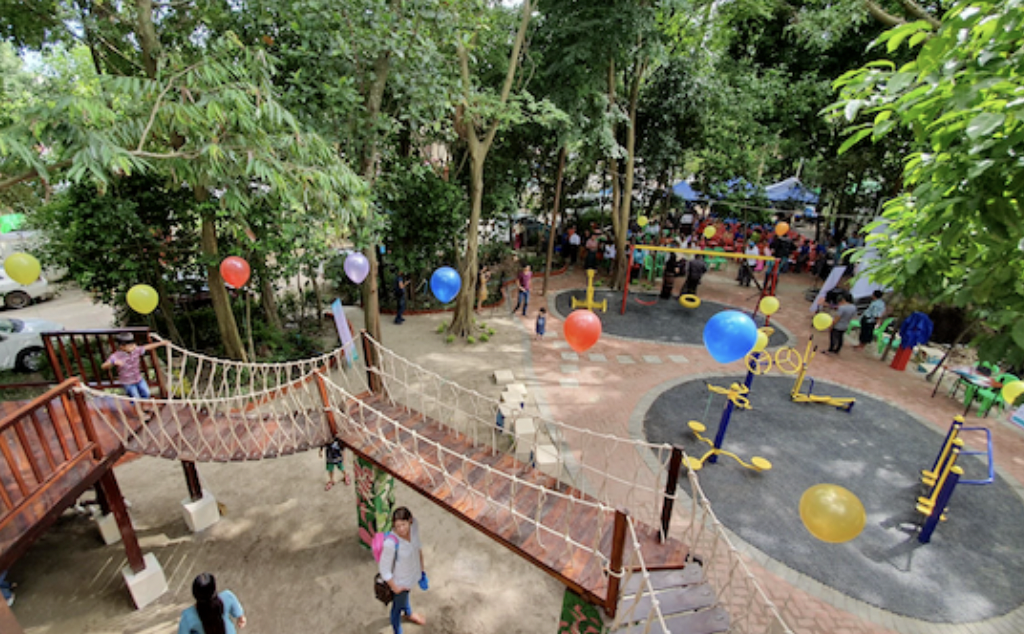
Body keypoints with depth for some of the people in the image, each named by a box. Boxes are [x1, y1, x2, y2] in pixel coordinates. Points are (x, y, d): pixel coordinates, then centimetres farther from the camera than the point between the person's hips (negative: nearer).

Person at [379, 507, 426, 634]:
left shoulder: (414, 525, -25)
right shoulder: (391, 543, -42)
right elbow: (384, 569, -25)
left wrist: (421, 569, 7)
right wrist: (394, 588, -10)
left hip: (413, 571, 5)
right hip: (400, 580, -5)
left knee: (406, 594, 36)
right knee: (398, 606, 24)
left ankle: (408, 613, 67)